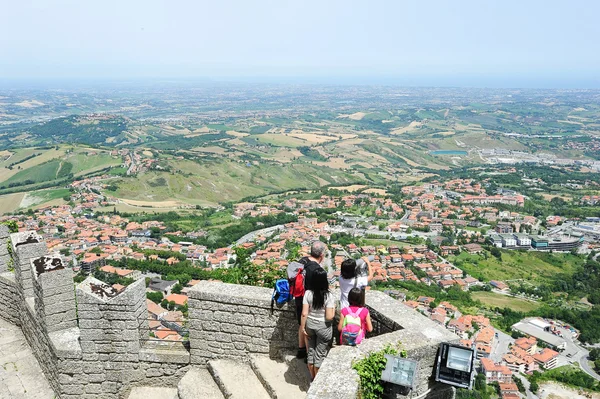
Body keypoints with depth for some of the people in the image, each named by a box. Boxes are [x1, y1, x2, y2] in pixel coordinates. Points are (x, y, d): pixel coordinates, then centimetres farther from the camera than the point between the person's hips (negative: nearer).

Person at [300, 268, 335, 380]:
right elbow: (329, 317, -21)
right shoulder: (329, 296, -21)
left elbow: (304, 313, -11)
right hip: (323, 328, -3)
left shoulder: (308, 293, -13)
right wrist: (334, 309, -3)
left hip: (310, 325, 3)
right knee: (320, 354, 13)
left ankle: (313, 378, 35)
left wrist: (302, 327, 1)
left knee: (311, 351, 20)